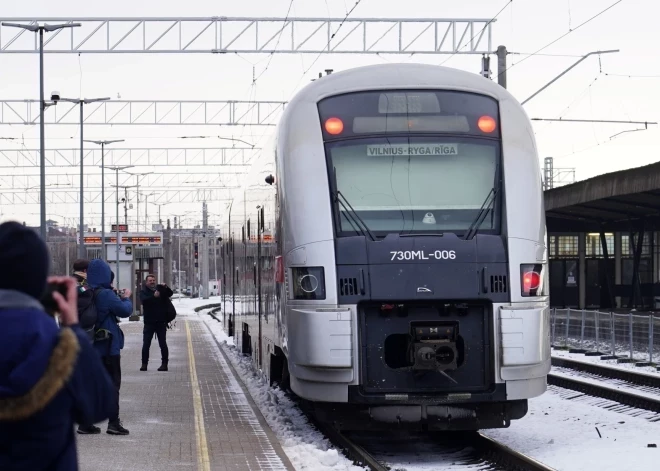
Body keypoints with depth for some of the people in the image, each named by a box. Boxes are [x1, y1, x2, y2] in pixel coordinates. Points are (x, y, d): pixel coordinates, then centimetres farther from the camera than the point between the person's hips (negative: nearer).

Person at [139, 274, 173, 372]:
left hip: (161, 321, 1)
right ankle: (144, 364, 4)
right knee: (146, 344, -1)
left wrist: (166, 288, -21)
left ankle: (164, 364, 6)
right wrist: (153, 296, -34)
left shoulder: (160, 290, 9)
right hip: (149, 322, -1)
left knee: (163, 344, 2)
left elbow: (170, 294, -1)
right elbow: (143, 300, -18)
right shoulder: (144, 292, 1)